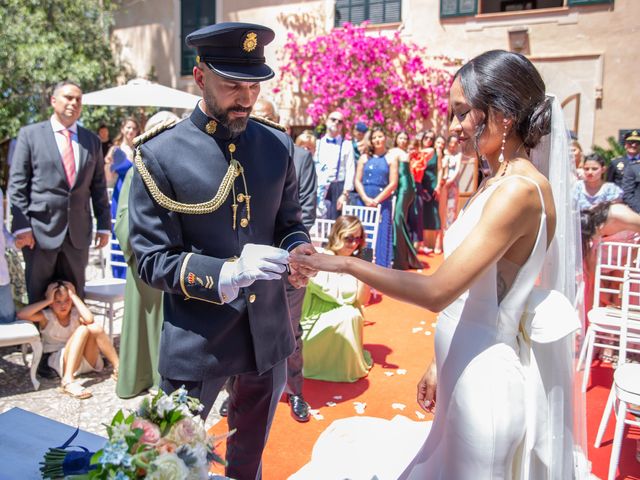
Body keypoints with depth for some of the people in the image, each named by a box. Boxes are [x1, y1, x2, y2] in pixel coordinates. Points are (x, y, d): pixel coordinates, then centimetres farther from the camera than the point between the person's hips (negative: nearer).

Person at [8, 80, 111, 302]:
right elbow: (17, 184, -2)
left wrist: (104, 225, 8)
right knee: (39, 299, 7)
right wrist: (21, 225, -9)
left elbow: (98, 187, 12)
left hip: (78, 232, 3)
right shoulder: (30, 134, 2)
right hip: (40, 230, -2)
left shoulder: (92, 141, 10)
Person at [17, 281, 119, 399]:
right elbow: (21, 314, -20)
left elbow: (89, 319, -21)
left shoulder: (75, 313, 4)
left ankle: (118, 367, -22)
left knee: (94, 328, -25)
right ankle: (67, 381, -40)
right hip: (60, 362, -2)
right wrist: (47, 301, -15)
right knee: (82, 329, -28)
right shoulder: (46, 316, -1)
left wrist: (74, 296, -13)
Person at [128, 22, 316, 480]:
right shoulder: (160, 155, -12)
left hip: (269, 332, 4)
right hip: (197, 338, -3)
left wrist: (298, 250, -14)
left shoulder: (278, 144, 0)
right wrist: (227, 274, -28)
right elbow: (152, 260, -12)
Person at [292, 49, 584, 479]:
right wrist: (441, 365, 15)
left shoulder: (519, 190, -21)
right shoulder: (501, 183, 8)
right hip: (467, 369, 9)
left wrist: (345, 264, -20)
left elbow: (437, 291, -26)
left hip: (484, 379, -9)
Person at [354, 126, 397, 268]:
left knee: (381, 236, -1)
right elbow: (357, 180, 4)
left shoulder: (391, 159, 5)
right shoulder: (364, 158, 11)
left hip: (383, 203, -2)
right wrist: (366, 198, -10)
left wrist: (377, 200, -11)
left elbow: (393, 184, -2)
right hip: (363, 201, 2)